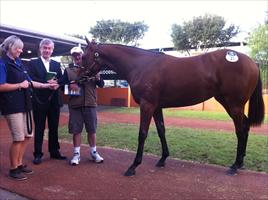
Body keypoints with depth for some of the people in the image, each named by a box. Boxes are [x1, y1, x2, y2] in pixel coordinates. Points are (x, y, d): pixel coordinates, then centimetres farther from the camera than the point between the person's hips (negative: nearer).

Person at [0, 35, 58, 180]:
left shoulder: (18, 63, 16)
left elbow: (29, 82, 20)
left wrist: (47, 85, 13)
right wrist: (20, 85, -11)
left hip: (24, 104, 8)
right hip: (12, 106, -8)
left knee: (27, 136, 13)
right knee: (18, 138, -4)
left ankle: (19, 164, 27)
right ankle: (13, 169, 13)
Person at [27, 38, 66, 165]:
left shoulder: (56, 64, 13)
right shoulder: (33, 63, 2)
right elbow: (31, 79, -12)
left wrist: (56, 82, -17)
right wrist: (47, 83, -23)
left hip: (54, 101, 4)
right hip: (39, 101, -3)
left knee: (54, 128, 11)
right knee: (39, 128, 4)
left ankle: (54, 152, 22)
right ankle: (38, 154, 14)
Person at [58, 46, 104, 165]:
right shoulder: (68, 70, 6)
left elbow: (101, 85, 5)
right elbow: (61, 84, 2)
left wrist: (98, 78, -16)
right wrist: (69, 85, -18)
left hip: (90, 103, 1)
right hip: (75, 105, 0)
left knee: (92, 130, 8)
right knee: (76, 130, 4)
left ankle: (93, 152, 22)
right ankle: (76, 154, 16)